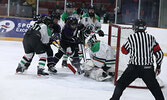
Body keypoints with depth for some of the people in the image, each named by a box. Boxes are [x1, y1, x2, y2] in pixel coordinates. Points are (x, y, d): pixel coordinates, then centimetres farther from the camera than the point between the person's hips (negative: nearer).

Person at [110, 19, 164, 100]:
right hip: (148, 68, 2)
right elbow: (159, 53, 7)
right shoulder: (151, 38, 6)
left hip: (134, 67, -2)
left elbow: (124, 50, 13)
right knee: (154, 87, 15)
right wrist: (158, 66, 19)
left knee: (121, 83, 10)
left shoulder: (132, 37, 0)